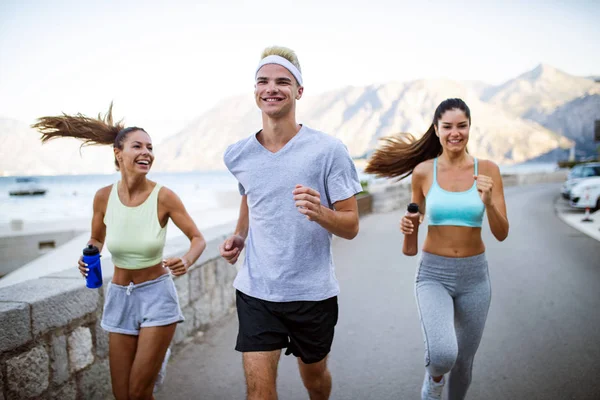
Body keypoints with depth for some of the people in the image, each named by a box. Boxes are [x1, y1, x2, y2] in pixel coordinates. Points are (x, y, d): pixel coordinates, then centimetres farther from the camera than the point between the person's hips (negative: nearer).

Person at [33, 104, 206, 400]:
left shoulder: (163, 196, -15)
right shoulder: (104, 197, -7)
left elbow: (198, 239, -6)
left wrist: (187, 260, -25)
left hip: (157, 295, -3)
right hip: (119, 297, 3)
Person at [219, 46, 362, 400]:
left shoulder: (329, 150, -12)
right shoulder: (238, 155, 0)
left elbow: (351, 227, -10)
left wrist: (320, 213, -31)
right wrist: (239, 236, 3)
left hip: (313, 291, -1)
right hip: (256, 291, 2)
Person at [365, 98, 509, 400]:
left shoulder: (487, 170, -4)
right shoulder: (423, 171, -4)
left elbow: (501, 234, -7)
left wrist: (488, 202, -26)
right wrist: (407, 226, -13)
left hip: (473, 276, 2)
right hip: (433, 275, -1)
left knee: (462, 362, 15)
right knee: (443, 355, -24)